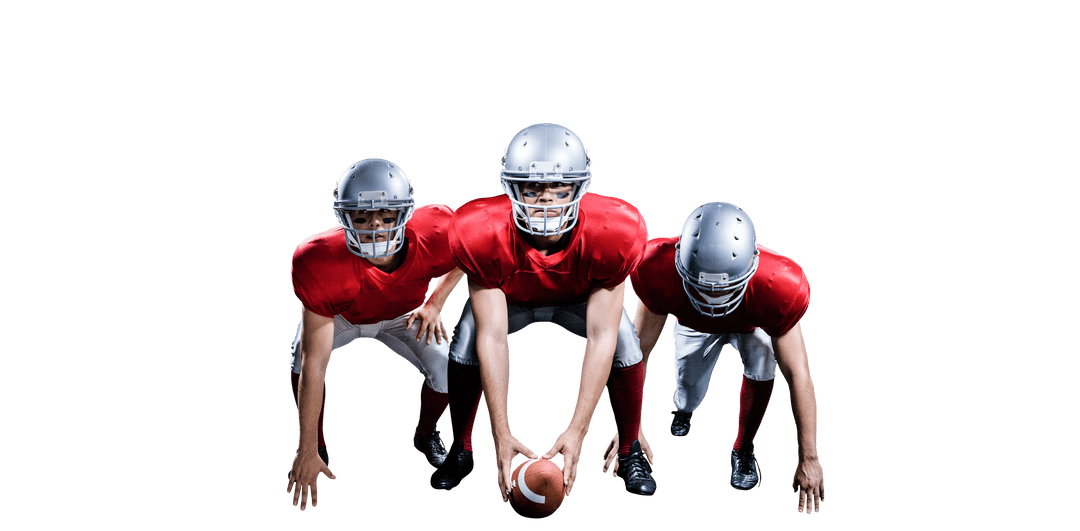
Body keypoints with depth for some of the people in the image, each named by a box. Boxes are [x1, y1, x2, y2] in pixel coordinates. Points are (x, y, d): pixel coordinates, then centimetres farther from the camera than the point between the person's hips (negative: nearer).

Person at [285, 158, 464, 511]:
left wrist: (434, 303, -13)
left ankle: (426, 434, 18)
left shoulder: (435, 236, -38)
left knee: (448, 372, -18)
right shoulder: (321, 264, -43)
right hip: (340, 315, -2)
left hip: (403, 315, 2)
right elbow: (314, 364, -39)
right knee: (302, 361, -28)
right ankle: (316, 445, 2)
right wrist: (307, 452, -35)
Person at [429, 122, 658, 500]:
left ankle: (630, 452, 2)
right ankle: (461, 451, 4)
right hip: (508, 298, 0)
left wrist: (577, 431, -40)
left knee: (624, 344, -24)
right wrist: (501, 434, -38)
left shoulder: (614, 232, -39)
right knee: (466, 345, -23)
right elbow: (492, 340, -35)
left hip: (582, 298, 0)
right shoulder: (482, 234, -39)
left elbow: (601, 338, -36)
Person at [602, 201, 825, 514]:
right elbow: (637, 353, -31)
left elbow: (798, 376, -38)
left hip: (753, 323, -1)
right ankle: (683, 408, 46)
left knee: (761, 366, -27)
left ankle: (743, 449, 0)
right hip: (695, 323, 1)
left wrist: (808, 459, -34)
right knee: (688, 392, 5)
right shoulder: (662, 274, -44)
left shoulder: (775, 288, -45)